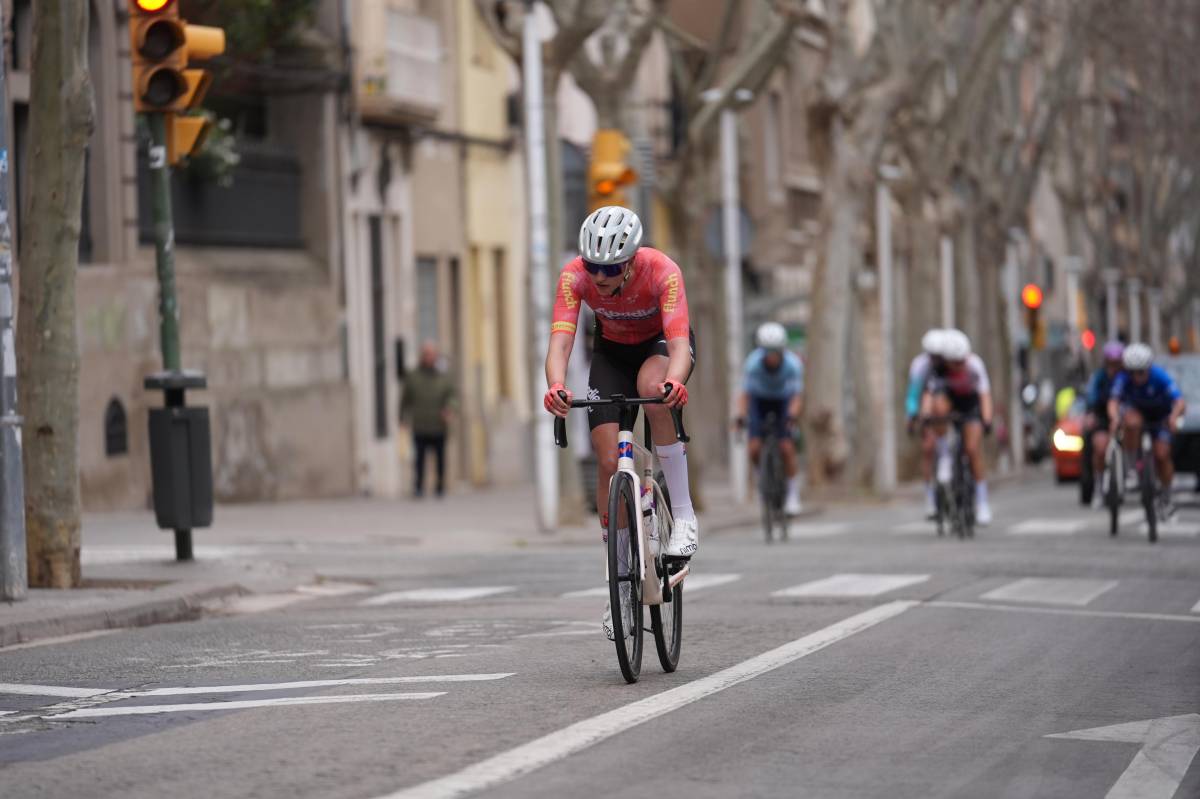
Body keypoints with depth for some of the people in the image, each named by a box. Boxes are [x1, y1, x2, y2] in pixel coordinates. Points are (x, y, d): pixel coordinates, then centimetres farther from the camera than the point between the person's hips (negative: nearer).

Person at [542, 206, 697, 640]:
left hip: (663, 344, -3)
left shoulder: (662, 272, -35)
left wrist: (674, 382, -66)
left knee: (653, 390, -39)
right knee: (609, 462, -11)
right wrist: (555, 386, -59)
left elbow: (679, 343, -44)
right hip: (613, 350, 3)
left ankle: (684, 514, -28)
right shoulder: (575, 275, -28)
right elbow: (560, 341, -37)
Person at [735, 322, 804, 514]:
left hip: (784, 401, -1)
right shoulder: (754, 363, -30)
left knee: (786, 447, -18)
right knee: (755, 449, -15)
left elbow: (797, 397, -30)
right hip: (759, 400, 1)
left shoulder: (793, 364, -31)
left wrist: (792, 415, -49)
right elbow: (745, 394, -28)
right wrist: (741, 415, -45)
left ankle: (793, 493, -2)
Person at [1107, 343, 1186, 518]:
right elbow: (1113, 401, -40)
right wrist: (1114, 417, -62)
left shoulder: (1160, 377, -33)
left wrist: (1174, 416, -63)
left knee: (1162, 455, -12)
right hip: (1135, 410, 1)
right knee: (1133, 423, -35)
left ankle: (1165, 498, 10)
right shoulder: (1124, 378, -29)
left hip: (1160, 416, -1)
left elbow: (1180, 403, -42)